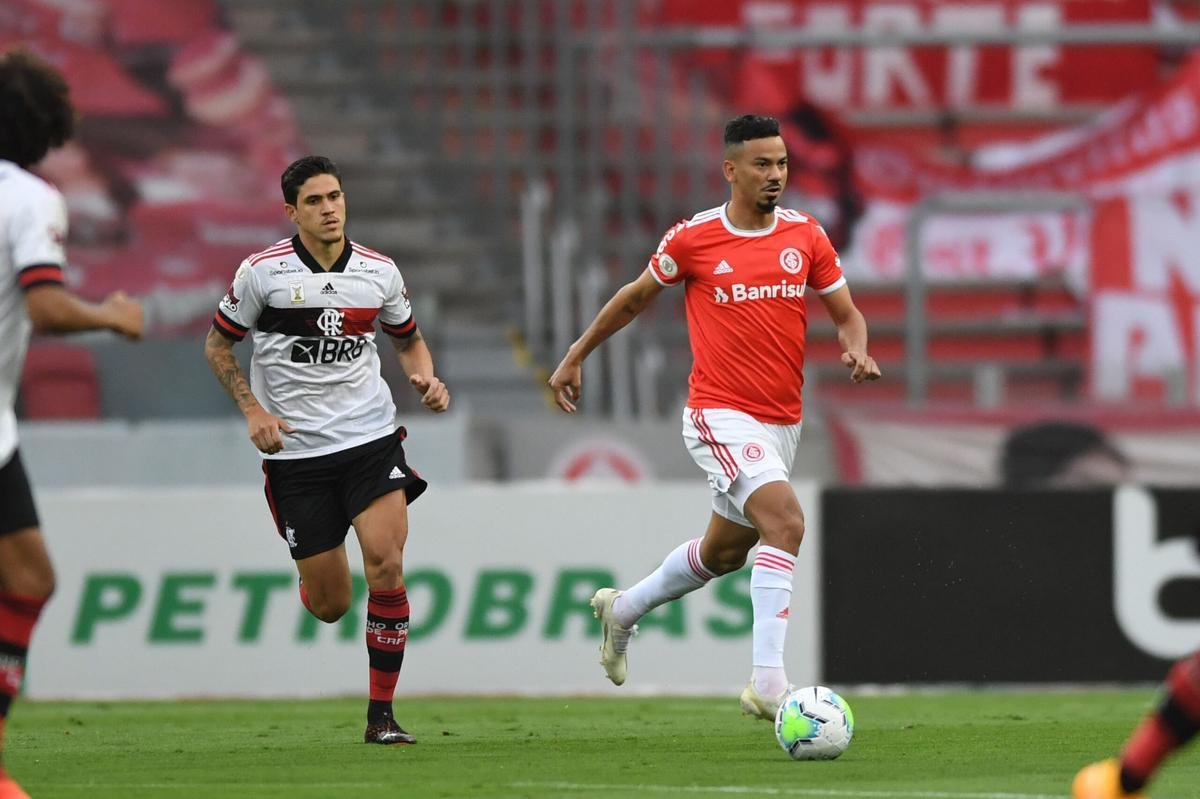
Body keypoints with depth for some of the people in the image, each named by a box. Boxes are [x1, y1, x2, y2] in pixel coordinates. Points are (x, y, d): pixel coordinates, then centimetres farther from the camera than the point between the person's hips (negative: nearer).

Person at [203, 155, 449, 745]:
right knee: (329, 604, 1)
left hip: (372, 438, 1)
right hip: (295, 450, -1)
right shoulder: (262, 272, -6)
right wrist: (253, 410, -7)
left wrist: (427, 380, -2)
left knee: (386, 565, -19)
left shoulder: (379, 272, 3)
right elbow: (217, 345, 5)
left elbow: (408, 340, 19)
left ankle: (381, 714, -8)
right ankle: (311, 582, 43)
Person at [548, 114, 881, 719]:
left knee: (724, 552, 21)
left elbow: (847, 314, 9)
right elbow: (636, 297, 10)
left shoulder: (806, 236, 3)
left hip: (782, 421, 6)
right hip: (720, 415, -6)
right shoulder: (692, 239, -7)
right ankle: (768, 681, -30)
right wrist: (576, 356, 18)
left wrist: (857, 350, -14)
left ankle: (623, 609, 48)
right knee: (785, 521, -27)